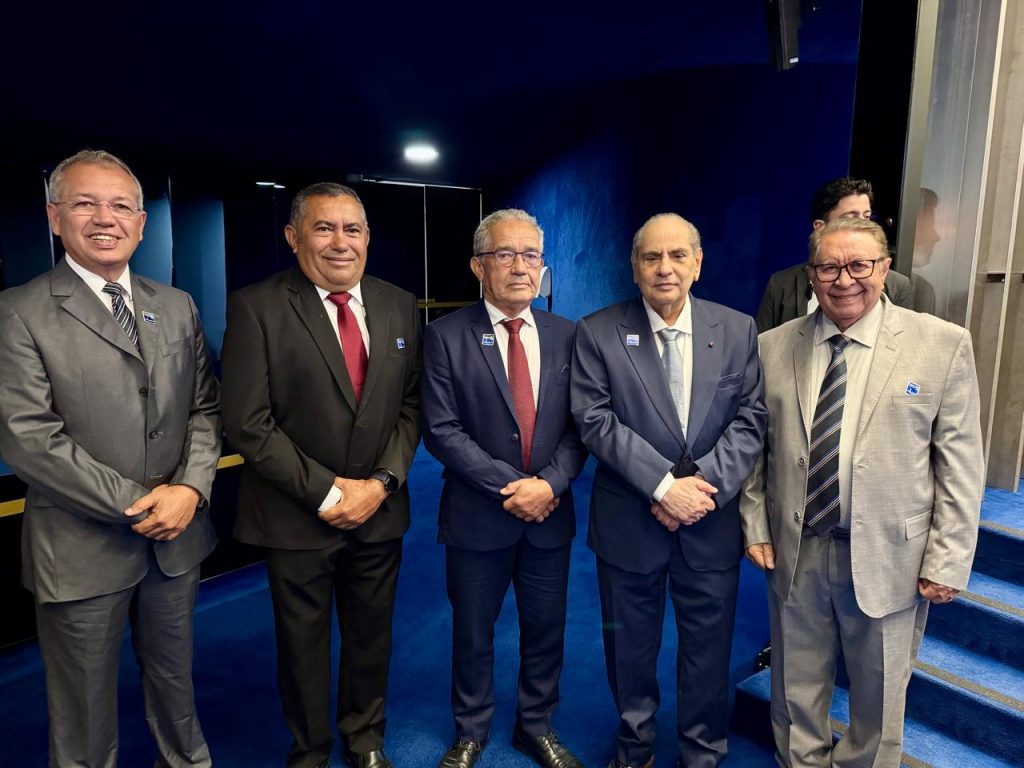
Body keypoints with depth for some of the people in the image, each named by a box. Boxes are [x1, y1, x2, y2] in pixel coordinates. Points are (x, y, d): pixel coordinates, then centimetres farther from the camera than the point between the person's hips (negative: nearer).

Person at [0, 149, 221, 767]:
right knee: (85, 706, 16)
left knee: (174, 676, 24)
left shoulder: (178, 307, 6)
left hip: (178, 532, 4)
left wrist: (191, 489, -11)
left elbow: (205, 408, 5)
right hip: (83, 548, -4)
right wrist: (134, 504, -17)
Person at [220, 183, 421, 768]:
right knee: (304, 644, 15)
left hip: (380, 509, 4)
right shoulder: (256, 307, -11)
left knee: (372, 637, 19)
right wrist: (327, 492, -15)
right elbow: (248, 423, -15)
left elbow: (411, 405, 3)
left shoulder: (400, 306, 2)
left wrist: (382, 482, -10)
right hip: (298, 516, -3)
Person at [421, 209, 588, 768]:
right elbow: (441, 429, -12)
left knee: (545, 630, 17)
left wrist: (550, 483, -15)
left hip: (550, 513, 3)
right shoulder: (446, 336, -8)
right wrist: (509, 485, -17)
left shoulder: (565, 335, 2)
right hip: (477, 515, -2)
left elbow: (579, 424, 0)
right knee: (473, 633, 15)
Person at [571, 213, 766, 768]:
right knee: (631, 648, 17)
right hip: (629, 524, -1)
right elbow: (595, 421, -12)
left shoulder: (737, 330, 1)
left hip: (712, 524, 2)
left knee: (708, 651, 15)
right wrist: (664, 485, -19)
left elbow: (749, 419, -2)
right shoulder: (597, 333, -6)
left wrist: (706, 482, -16)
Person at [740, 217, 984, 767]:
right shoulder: (773, 347, 1)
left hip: (888, 559, -1)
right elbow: (756, 447, 6)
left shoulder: (943, 344, -5)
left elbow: (961, 461, -5)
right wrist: (755, 526, 2)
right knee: (795, 690, 18)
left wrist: (947, 560, -7)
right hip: (794, 553, 2)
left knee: (878, 699, 17)